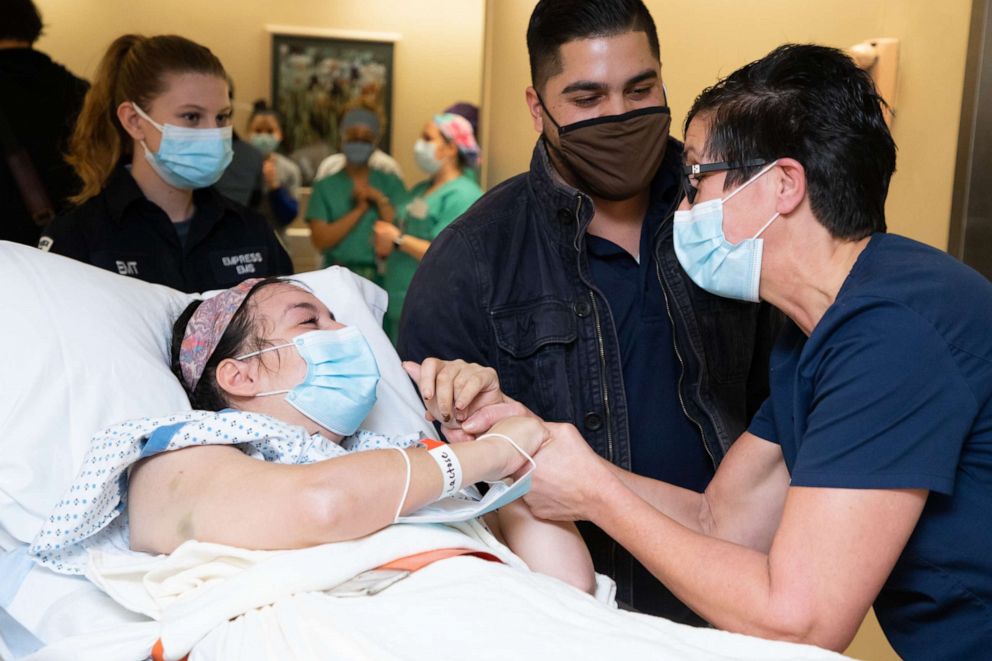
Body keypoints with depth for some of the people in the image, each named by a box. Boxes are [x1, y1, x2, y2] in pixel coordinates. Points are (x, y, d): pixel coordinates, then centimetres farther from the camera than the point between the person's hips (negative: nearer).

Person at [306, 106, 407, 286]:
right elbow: (320, 240, -4)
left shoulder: (391, 184, 9)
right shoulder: (325, 187, 7)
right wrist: (359, 209, -6)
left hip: (382, 276, 0)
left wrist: (380, 200, -9)